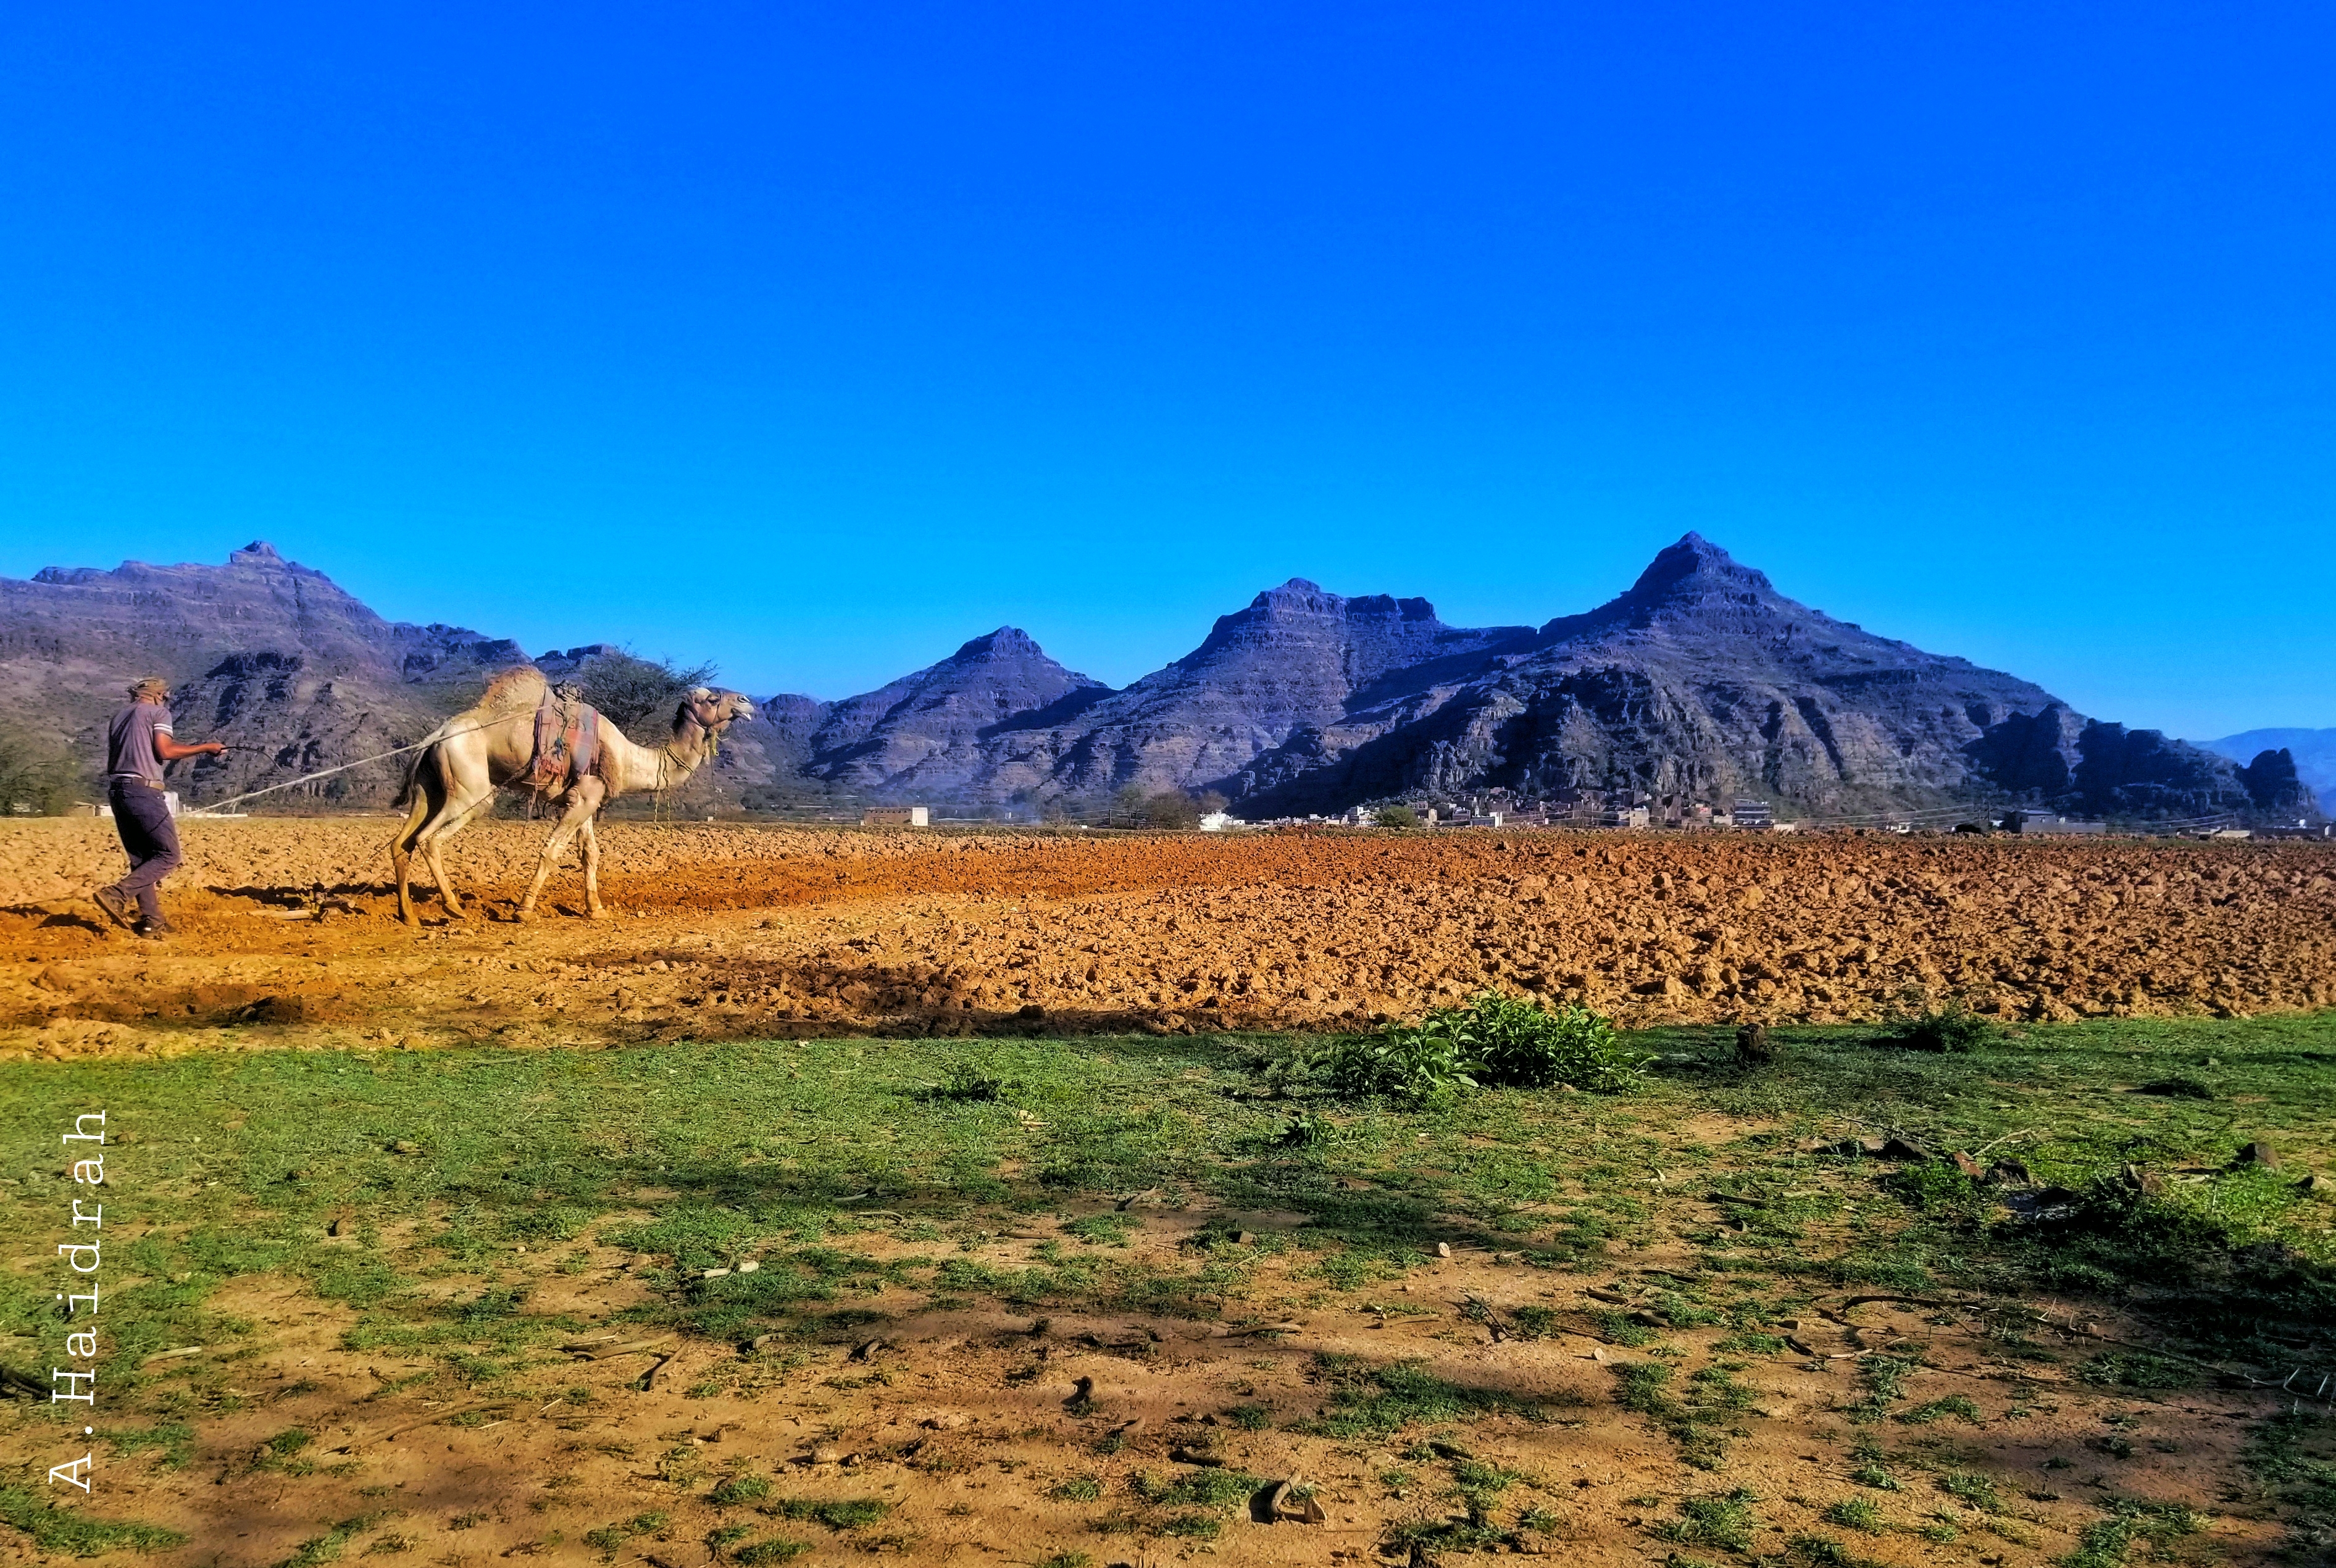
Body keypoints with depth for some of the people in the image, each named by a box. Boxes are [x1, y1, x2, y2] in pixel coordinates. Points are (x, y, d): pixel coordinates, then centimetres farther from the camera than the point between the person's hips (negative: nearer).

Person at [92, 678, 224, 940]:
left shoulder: (119, 717, 23)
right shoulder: (158, 712, 2)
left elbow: (113, 761, 20)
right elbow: (165, 751, -10)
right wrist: (206, 748, -3)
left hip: (115, 790, 8)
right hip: (143, 791, -8)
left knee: (141, 859, 10)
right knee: (169, 855, -6)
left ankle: (152, 922, 5)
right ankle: (118, 895, -21)